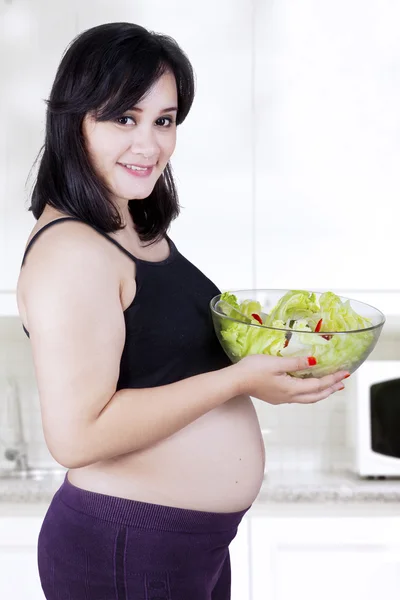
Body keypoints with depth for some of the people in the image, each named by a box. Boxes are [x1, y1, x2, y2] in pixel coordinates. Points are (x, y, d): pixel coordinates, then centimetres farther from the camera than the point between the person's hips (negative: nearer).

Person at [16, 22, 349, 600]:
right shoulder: (70, 250, -21)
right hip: (126, 550, -9)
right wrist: (238, 378, -23)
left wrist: (261, 346, 2)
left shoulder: (140, 231, 9)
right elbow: (78, 435, -26)